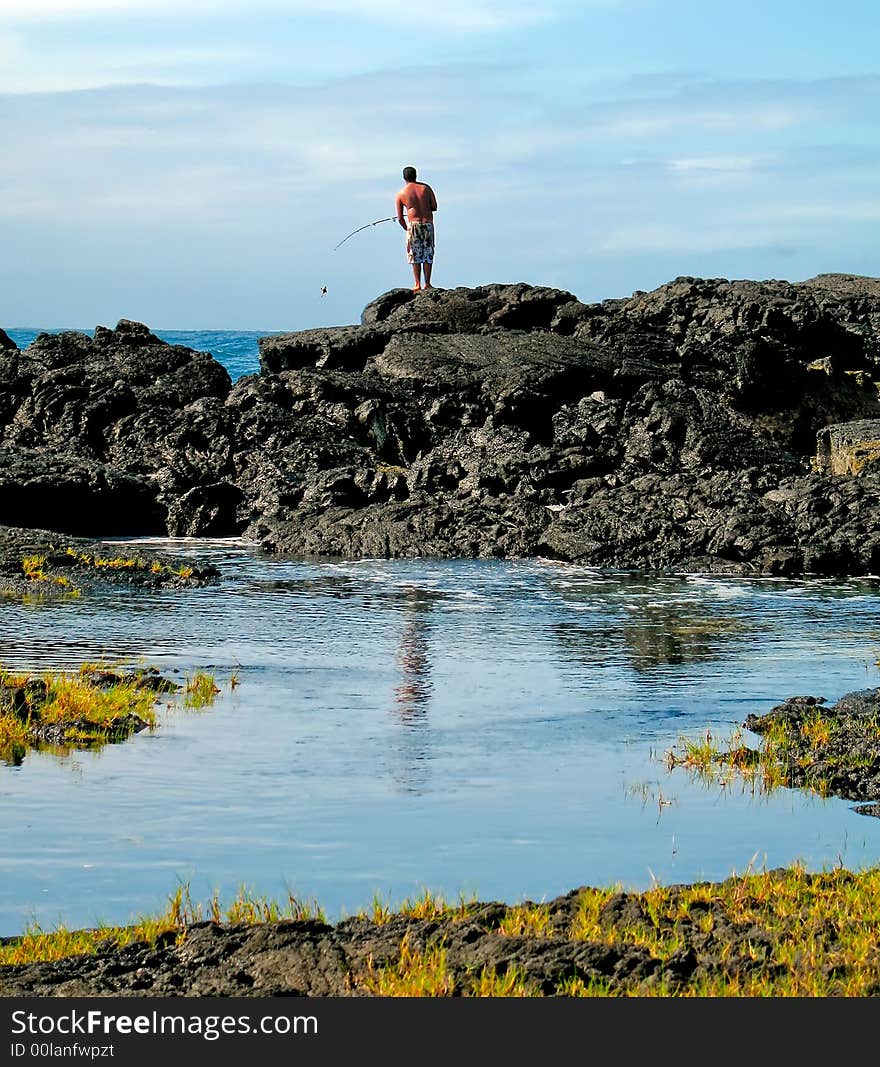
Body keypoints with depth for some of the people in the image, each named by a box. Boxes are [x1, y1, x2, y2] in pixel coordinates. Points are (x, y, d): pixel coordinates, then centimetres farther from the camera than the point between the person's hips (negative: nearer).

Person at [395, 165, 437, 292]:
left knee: (415, 256, 6)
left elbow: (400, 218, 3)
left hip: (414, 224, -2)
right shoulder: (426, 188, 4)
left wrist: (407, 229, 19)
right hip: (428, 224, 2)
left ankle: (417, 285, 2)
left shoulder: (401, 194, 1)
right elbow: (434, 207, 8)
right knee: (428, 255, 10)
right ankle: (427, 284, 10)